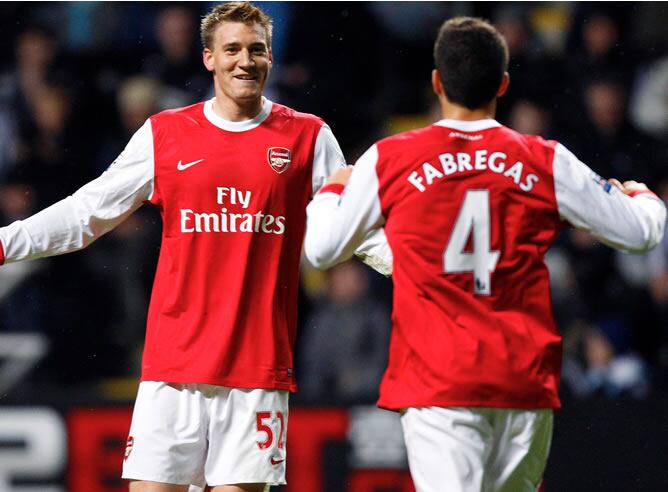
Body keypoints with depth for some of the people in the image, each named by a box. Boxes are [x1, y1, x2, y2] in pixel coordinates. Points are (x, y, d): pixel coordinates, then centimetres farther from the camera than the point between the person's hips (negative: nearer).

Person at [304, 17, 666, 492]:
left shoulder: (388, 161, 0)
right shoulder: (546, 163, 3)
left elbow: (321, 249, 9)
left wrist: (333, 189, 31)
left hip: (436, 380, -2)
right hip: (527, 382, 2)